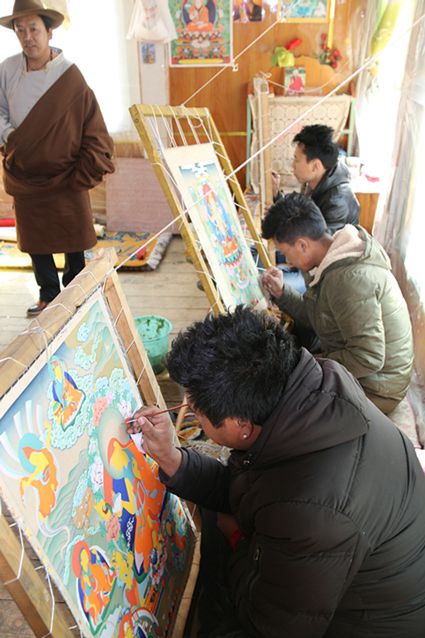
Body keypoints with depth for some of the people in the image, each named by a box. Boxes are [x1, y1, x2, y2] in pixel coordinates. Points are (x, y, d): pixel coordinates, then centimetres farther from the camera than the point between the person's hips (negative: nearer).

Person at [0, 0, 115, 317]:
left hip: (65, 177, -3)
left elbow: (94, 133, -8)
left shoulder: (70, 77, -10)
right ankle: (49, 296, 28)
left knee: (73, 240, 6)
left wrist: (82, 177, -11)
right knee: (34, 239, 11)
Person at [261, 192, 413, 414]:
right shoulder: (338, 256, 0)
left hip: (373, 390, -9)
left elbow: (368, 358, -32)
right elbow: (318, 316, 8)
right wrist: (281, 293, -3)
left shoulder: (350, 279, -31)